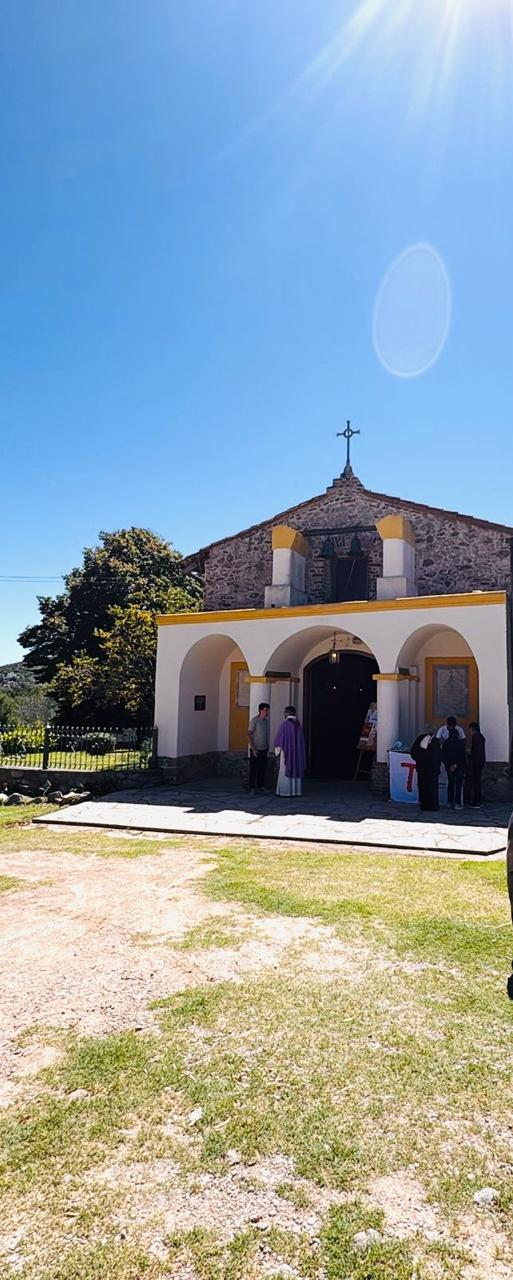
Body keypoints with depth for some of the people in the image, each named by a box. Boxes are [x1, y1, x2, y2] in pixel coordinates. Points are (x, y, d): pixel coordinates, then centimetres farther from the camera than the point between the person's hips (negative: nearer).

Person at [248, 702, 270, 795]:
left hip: (264, 750, 6)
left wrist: (267, 746, 16)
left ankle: (261, 786, 19)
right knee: (253, 769, -2)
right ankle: (252, 788, 4)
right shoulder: (254, 721, -12)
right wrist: (253, 749, -18)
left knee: (262, 768, 9)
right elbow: (249, 735, -14)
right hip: (255, 750, -6)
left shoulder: (266, 721, 8)